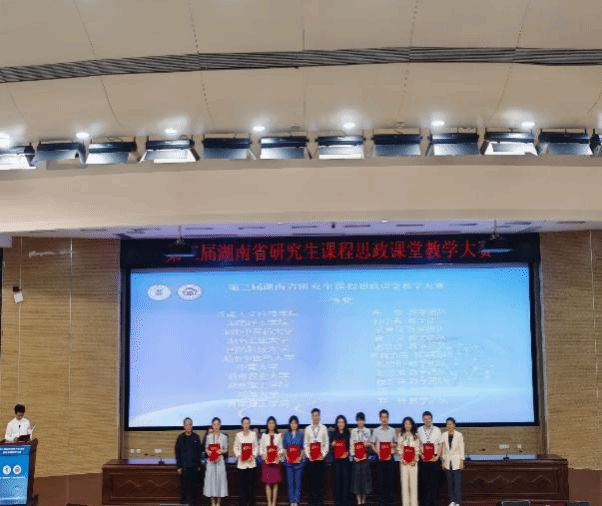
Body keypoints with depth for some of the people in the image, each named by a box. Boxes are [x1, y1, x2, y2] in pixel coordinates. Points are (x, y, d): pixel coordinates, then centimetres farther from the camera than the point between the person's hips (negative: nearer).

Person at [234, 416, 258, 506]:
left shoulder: (253, 434, 9)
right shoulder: (238, 435, 8)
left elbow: (256, 447, 8)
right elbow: (235, 447, 8)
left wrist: (253, 455, -8)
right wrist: (238, 455, -8)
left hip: (251, 462, 0)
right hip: (241, 462, 0)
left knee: (251, 481, -2)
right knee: (242, 483, -1)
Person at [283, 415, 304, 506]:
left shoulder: (301, 435, 7)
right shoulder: (286, 435, 10)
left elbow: (303, 449, 5)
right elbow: (284, 448, 9)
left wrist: (300, 458, -9)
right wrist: (287, 457, -5)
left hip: (298, 461, -1)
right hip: (289, 462, 1)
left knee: (298, 482, -3)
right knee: (290, 482, 1)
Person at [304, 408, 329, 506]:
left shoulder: (323, 428, 5)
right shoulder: (308, 429, 7)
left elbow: (326, 443, 4)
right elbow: (305, 444, 6)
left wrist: (323, 455, -6)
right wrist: (309, 456, -5)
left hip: (321, 458, -1)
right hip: (311, 459, 1)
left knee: (320, 480, -2)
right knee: (311, 480, 0)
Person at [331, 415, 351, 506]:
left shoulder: (348, 434, 6)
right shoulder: (333, 435, 12)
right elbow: (330, 447, 15)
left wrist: (347, 453, -11)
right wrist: (332, 445, -6)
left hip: (346, 459, -2)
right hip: (336, 460, 2)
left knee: (346, 478, -5)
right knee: (337, 479, 0)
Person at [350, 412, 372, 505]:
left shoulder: (368, 431, 7)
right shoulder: (353, 431, 8)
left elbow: (370, 443, 6)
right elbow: (351, 444, 4)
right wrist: (353, 456, -6)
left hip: (365, 456, 0)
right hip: (356, 457, 0)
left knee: (365, 475, -3)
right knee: (357, 475, -3)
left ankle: (364, 498, 7)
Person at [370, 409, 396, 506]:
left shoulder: (392, 430, 7)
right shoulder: (376, 431, 4)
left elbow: (395, 443, 14)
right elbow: (373, 444, 7)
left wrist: (393, 446, -7)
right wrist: (378, 453, -8)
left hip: (390, 458, 1)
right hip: (380, 458, -1)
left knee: (390, 479, 2)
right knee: (381, 480, 0)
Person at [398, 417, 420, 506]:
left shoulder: (415, 436, 8)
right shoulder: (401, 436, 10)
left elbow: (417, 449, 5)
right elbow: (399, 449, 7)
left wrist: (415, 460, -7)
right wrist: (402, 459, -6)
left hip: (413, 462, -1)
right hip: (404, 462, 1)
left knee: (413, 482, -3)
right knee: (404, 482, -2)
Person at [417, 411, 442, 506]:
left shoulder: (436, 430, 5)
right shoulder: (419, 430, 5)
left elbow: (440, 444, 6)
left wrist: (437, 456, -5)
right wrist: (420, 455, -5)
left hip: (434, 458, 0)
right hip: (423, 459, 0)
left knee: (434, 480, 0)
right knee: (424, 480, 1)